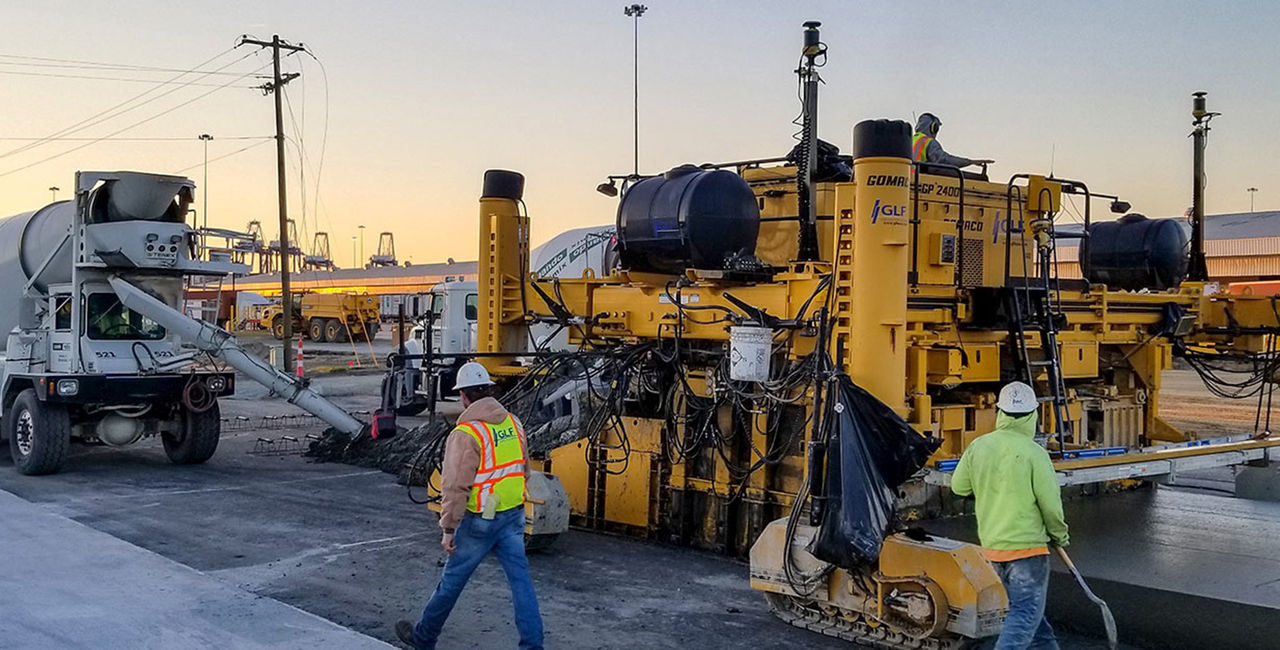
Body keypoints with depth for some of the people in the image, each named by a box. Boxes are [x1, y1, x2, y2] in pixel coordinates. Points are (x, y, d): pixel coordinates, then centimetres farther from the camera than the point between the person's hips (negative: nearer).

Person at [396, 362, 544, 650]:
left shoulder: (465, 434, -18)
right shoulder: (513, 423, 4)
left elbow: (455, 487, -19)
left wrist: (448, 529, -12)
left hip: (480, 520, -6)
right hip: (513, 515, 6)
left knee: (452, 580, 10)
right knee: (520, 578, 6)